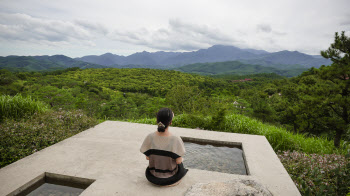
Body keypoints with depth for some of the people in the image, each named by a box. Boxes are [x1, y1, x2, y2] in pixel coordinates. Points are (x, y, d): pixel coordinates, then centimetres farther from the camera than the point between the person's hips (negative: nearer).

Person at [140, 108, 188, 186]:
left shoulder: (150, 137, -20)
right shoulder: (176, 139, -27)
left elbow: (147, 157, -8)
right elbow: (178, 161, -19)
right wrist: (181, 158, 4)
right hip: (170, 178, -3)